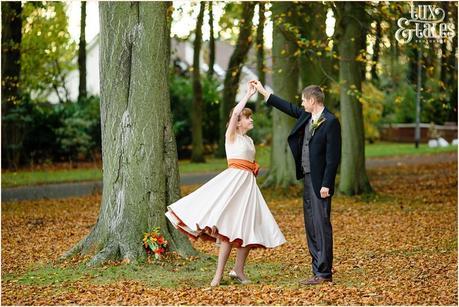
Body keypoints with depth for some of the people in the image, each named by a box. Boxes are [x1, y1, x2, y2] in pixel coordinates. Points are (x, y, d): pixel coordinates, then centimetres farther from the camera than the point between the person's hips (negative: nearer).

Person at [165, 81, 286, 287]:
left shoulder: (249, 140, 21)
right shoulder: (231, 135, 1)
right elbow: (236, 112, -15)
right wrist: (249, 94, -8)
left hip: (248, 183, 8)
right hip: (233, 180, -7)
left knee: (248, 228, 2)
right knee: (230, 226, -15)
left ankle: (238, 270, 12)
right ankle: (219, 274, -15)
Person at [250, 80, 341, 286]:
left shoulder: (330, 122, -14)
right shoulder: (307, 116, 11)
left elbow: (333, 157, -16)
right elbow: (289, 108, 26)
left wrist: (326, 184, -19)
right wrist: (263, 92, 29)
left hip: (320, 183, -9)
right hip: (307, 178, 9)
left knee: (321, 225, -8)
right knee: (311, 226, 11)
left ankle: (324, 274, -5)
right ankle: (318, 271, 16)